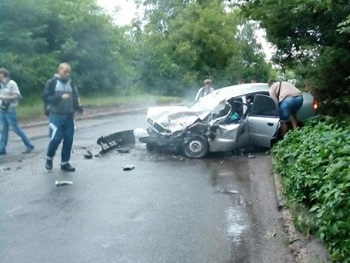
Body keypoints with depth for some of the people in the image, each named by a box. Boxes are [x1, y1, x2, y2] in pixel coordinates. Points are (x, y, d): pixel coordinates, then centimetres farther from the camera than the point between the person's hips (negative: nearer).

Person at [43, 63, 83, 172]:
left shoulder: (71, 84, 11)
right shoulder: (52, 82, -2)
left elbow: (75, 99, 13)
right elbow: (46, 97, -9)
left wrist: (80, 109, -3)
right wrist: (60, 97, -19)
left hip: (69, 117, 5)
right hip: (56, 116, -4)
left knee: (69, 140, 4)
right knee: (56, 139, -9)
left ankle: (65, 163, 17)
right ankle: (49, 158, 18)